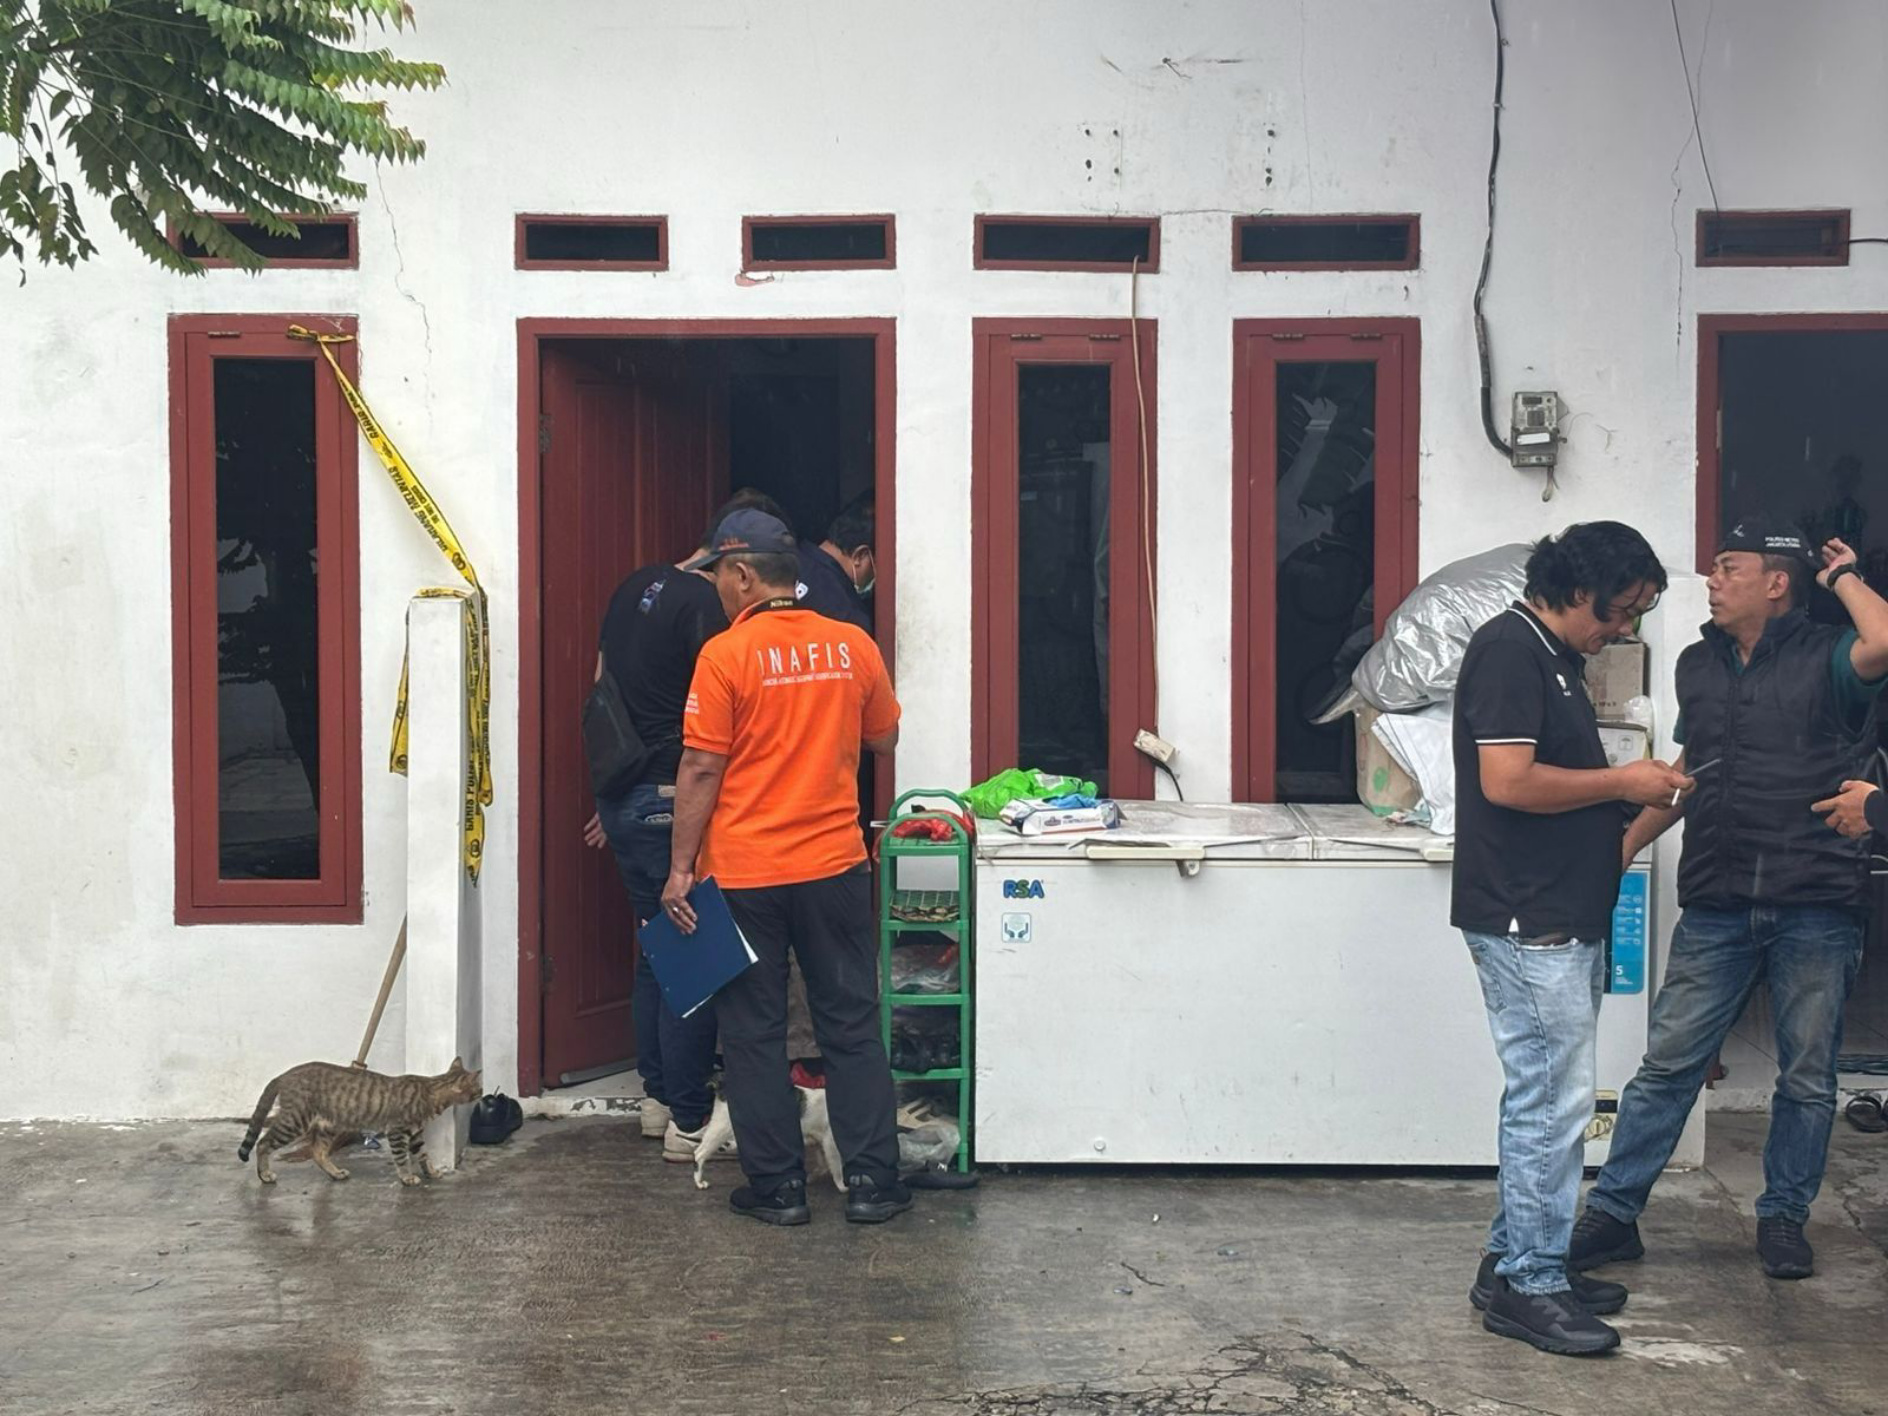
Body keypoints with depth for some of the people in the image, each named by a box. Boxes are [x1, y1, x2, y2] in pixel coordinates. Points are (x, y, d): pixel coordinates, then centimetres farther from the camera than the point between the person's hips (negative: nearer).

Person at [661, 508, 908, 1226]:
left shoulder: (725, 655, -11)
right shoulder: (853, 646, 1)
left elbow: (701, 770, -11)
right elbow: (884, 738, 14)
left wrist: (680, 868, -5)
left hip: (743, 873, -3)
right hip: (834, 868, 3)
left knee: (755, 1033, 9)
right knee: (852, 1026, 11)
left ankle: (778, 1186, 14)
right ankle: (871, 1181, 15)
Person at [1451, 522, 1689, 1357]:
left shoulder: (1554, 658, 17)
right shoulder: (1509, 650, -14)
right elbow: (1508, 782, -23)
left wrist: (1639, 801, 10)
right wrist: (1622, 782, -12)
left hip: (1563, 921, 10)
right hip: (1528, 922, -10)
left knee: (1543, 1099, 15)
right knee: (1554, 1101, -6)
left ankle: (1515, 1260, 24)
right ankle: (1528, 1287, 3)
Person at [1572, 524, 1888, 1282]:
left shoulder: (1824, 658, -3)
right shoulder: (1698, 666, 13)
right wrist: (1625, 843, 16)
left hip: (1817, 907, -3)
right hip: (1717, 907, 3)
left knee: (1807, 1077, 9)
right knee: (1668, 1064, 3)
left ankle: (1783, 1217, 25)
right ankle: (1613, 1213, 10)